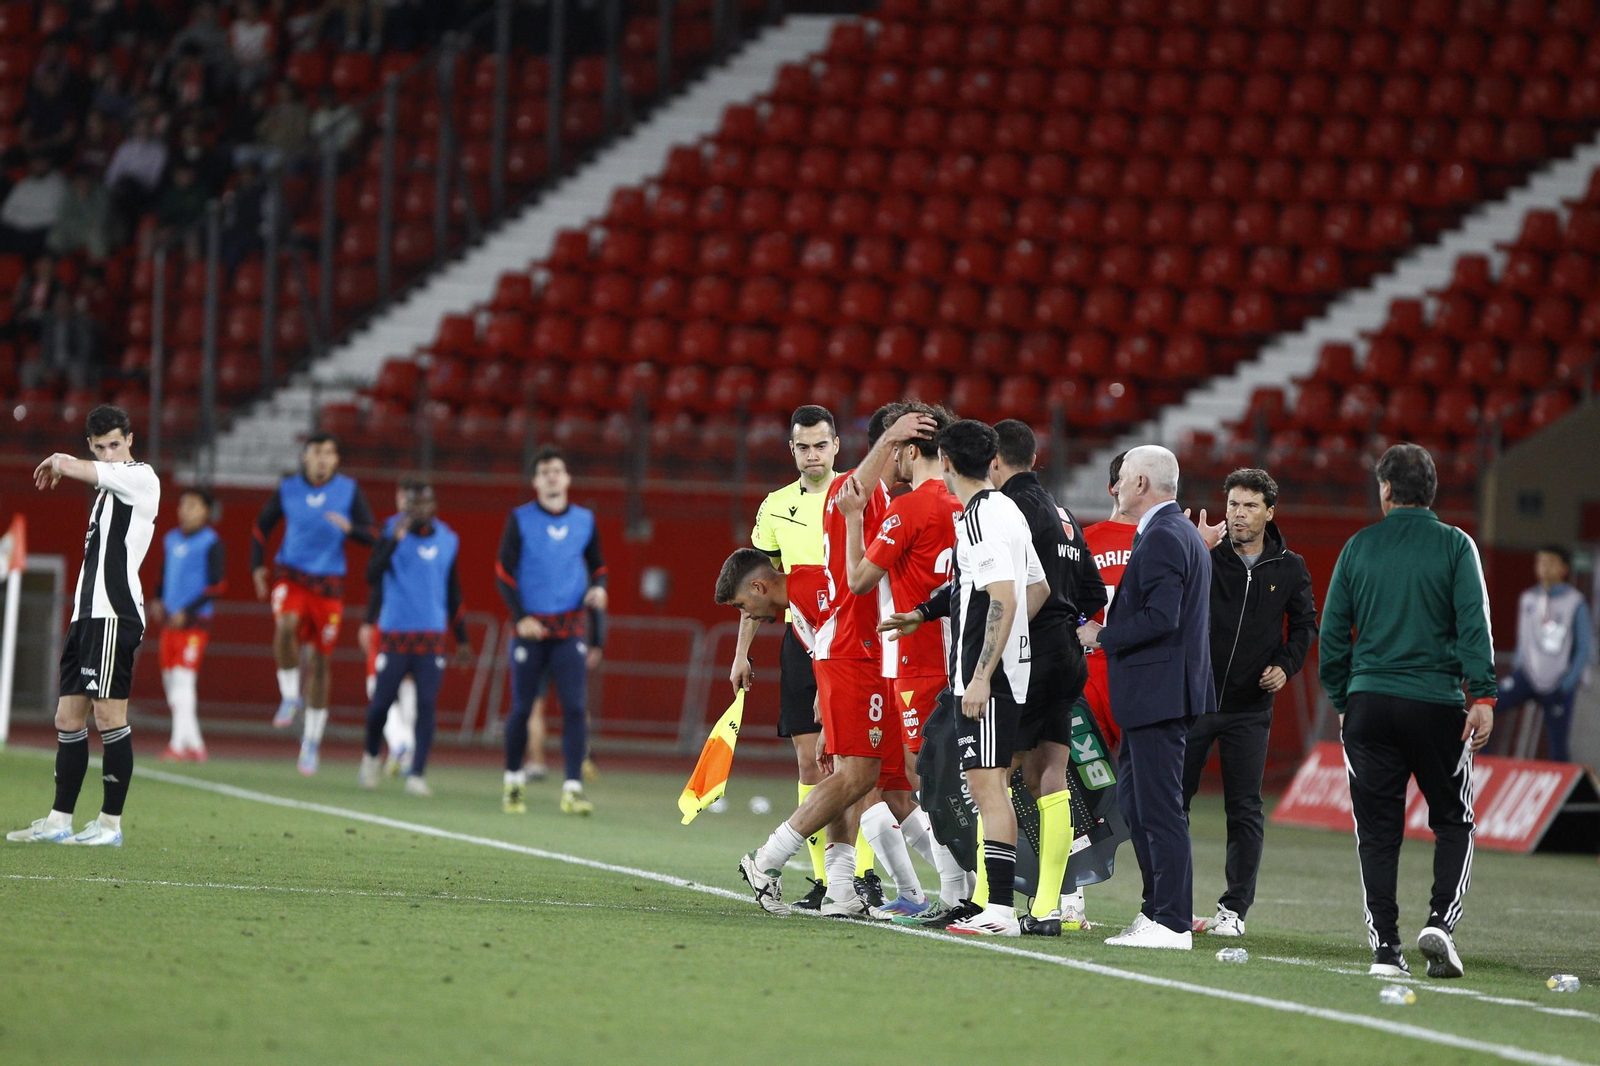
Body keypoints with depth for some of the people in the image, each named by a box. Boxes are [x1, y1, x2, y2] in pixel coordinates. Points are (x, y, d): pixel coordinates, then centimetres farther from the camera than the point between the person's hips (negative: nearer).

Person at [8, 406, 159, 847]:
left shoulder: (140, 476, -7)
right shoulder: (107, 487, 21)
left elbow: (73, 468, -15)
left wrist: (56, 462, 5)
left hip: (114, 614, -10)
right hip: (87, 613, 10)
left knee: (109, 715, -9)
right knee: (69, 718, 8)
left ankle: (111, 824, -5)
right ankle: (59, 822, 11)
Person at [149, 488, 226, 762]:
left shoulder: (211, 544, -7)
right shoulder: (171, 540, 13)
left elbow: (218, 585, -10)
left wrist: (187, 611, -15)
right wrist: (158, 601, 6)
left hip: (194, 622, -7)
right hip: (170, 619, 7)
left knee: (183, 678, -14)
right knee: (170, 681, 6)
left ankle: (179, 744, -15)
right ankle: (195, 742, 14)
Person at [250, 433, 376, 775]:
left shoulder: (349, 491, 0)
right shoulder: (287, 490, 1)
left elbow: (371, 536, -2)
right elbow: (261, 528, 14)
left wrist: (350, 528, -24)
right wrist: (257, 566, 2)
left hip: (329, 584, 0)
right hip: (291, 576, 0)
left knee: (319, 663, 4)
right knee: (286, 625, -32)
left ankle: (312, 739, 17)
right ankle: (290, 697, -13)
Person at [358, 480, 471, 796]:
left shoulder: (448, 540, 8)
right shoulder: (392, 533, -5)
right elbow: (372, 576, -20)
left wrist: (461, 639, 17)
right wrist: (396, 539, -29)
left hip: (432, 636, 3)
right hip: (395, 633, -3)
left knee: (426, 706, -7)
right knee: (381, 702, 2)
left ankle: (417, 775, -6)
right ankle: (371, 756, 29)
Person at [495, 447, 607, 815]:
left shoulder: (584, 520, 8)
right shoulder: (520, 520, 0)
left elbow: (597, 566, 19)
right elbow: (504, 574, -2)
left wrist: (597, 588, -4)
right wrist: (521, 617, -12)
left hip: (569, 628, 2)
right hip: (531, 627, -2)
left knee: (574, 707, -10)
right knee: (522, 708, 3)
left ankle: (573, 788, -11)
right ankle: (514, 782, 20)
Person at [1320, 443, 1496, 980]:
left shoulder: (1359, 547, 6)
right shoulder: (1455, 546, 1)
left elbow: (1332, 632, 8)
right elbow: (1474, 623, -9)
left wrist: (1340, 700, 17)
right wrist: (1483, 695, -11)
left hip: (1369, 702, 1)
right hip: (1436, 704, -1)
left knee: (1378, 830, 5)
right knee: (1453, 822, 11)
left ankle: (1385, 948, -1)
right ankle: (1440, 921, -9)